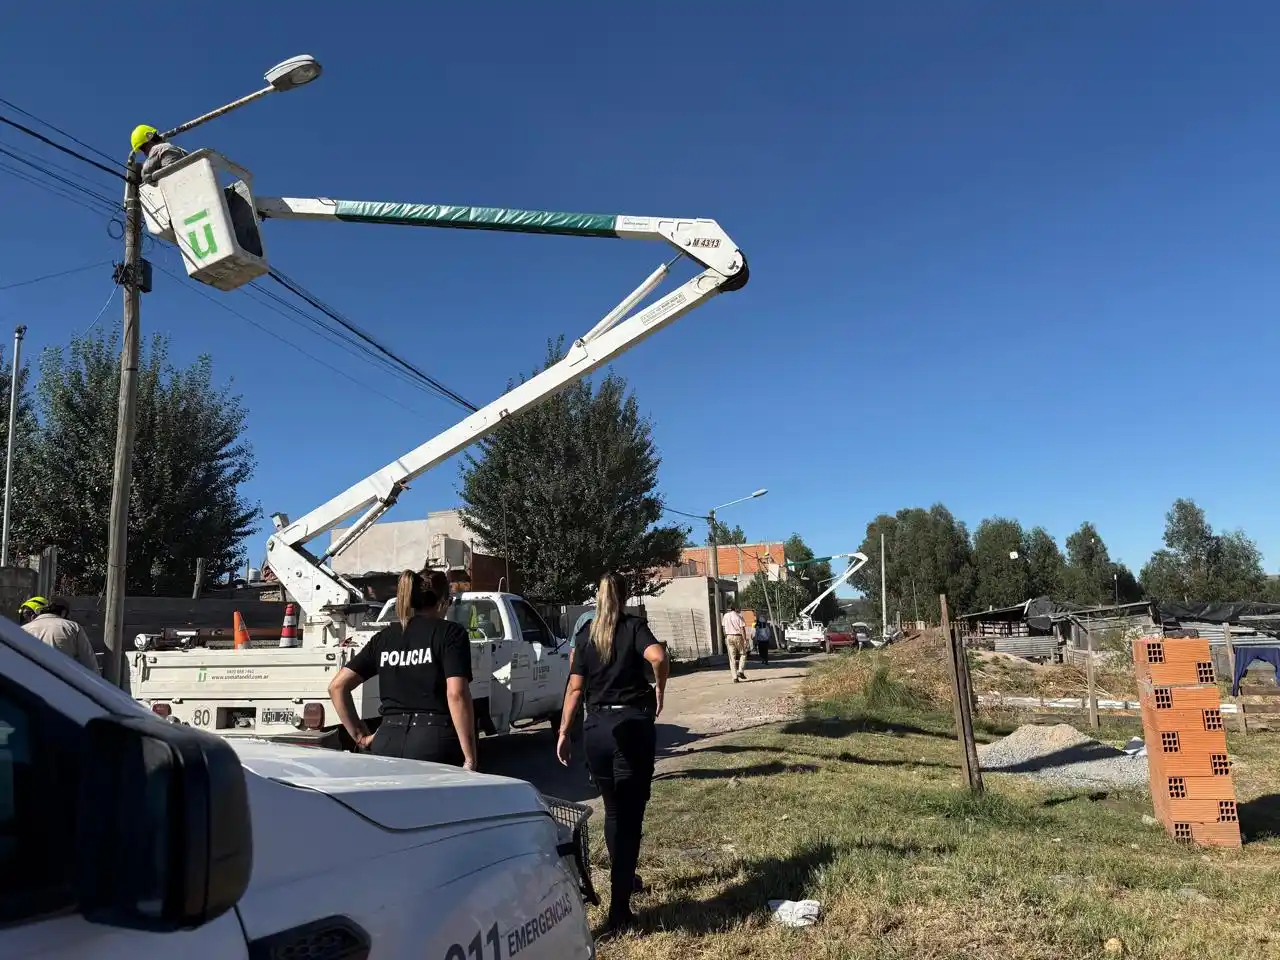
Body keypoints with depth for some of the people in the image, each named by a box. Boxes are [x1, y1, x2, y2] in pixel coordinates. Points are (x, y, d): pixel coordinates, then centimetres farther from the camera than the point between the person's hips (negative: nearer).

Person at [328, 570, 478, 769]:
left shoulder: (383, 637, 13)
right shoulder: (450, 632, -1)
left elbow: (337, 686, 9)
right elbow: (456, 694, -13)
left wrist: (360, 735, 15)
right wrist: (470, 759, -12)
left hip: (387, 741, 5)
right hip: (435, 741, -4)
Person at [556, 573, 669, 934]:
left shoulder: (586, 633, 8)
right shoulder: (634, 626, -2)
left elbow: (575, 688, 4)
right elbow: (658, 657, -22)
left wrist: (564, 732, 8)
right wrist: (660, 689, -5)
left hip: (596, 726, 4)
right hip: (632, 724, -3)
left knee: (613, 810, 21)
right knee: (629, 814, 1)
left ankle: (624, 879, 37)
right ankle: (619, 908, -2)